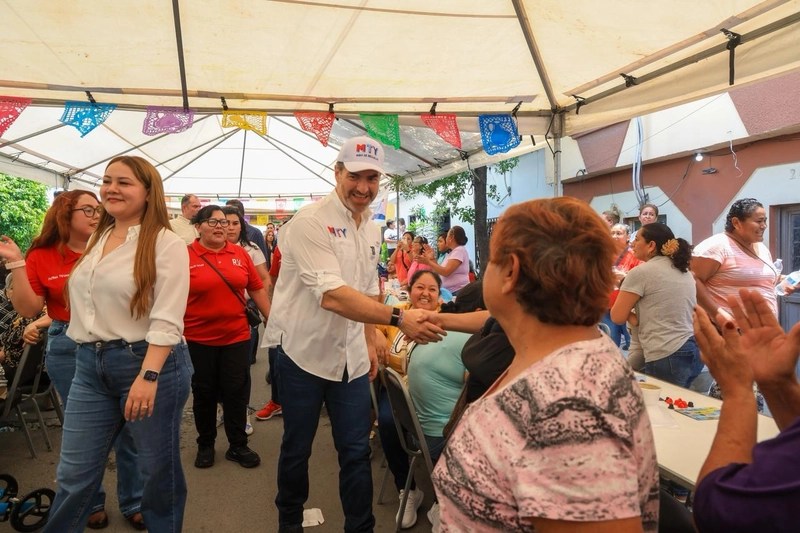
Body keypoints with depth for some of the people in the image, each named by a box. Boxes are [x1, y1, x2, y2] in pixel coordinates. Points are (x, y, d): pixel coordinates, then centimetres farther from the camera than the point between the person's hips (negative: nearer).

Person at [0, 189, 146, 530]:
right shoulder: (42, 256, 0)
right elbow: (28, 308, -4)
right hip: (68, 349, 0)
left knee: (128, 426, 5)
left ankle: (133, 502, 24)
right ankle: (91, 503, 33)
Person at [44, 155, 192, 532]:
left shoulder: (166, 243, -11)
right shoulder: (97, 240, 13)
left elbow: (167, 320, -19)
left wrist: (148, 375, -25)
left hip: (149, 363, -6)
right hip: (90, 365, 6)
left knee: (158, 469, 11)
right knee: (74, 473, 13)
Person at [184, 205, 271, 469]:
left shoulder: (240, 253, 2)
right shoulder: (185, 256, -7)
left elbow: (257, 289, 7)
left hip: (236, 336, 2)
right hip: (198, 339, -2)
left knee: (237, 392, 8)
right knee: (204, 394, 13)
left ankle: (238, 446, 23)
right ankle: (205, 445, 31)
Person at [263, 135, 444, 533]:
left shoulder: (372, 230, 6)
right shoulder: (310, 221, -19)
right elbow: (332, 296, -30)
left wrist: (371, 343, 12)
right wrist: (398, 319, -37)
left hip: (351, 356, 5)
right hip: (304, 351, -5)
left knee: (356, 451, 10)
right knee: (296, 449, 15)